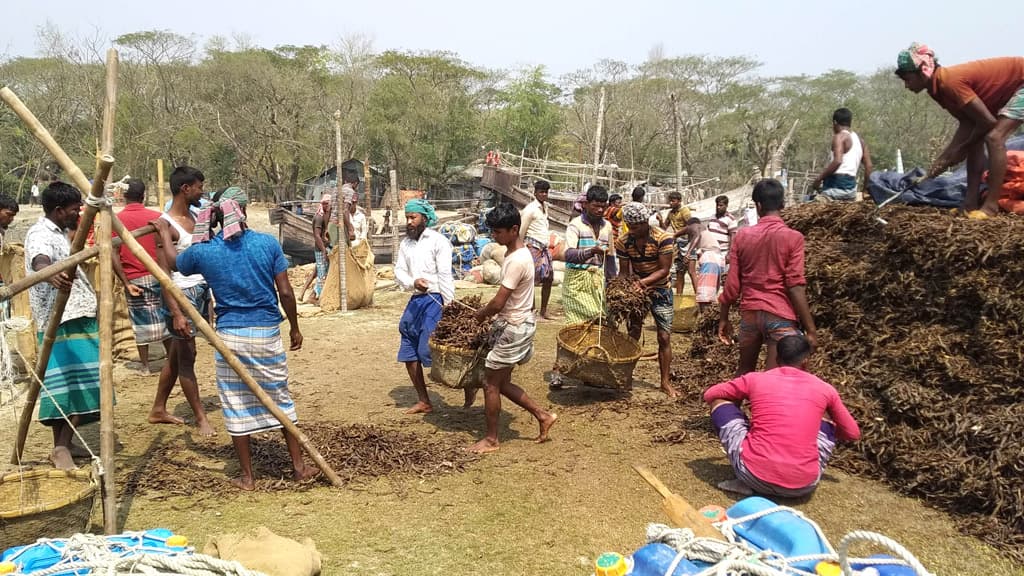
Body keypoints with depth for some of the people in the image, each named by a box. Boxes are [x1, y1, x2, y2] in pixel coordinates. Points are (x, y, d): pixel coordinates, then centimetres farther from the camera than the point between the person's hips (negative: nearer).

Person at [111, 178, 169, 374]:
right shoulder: (156, 216, -3)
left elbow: (113, 255, -8)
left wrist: (125, 282, -6)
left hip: (134, 279, 0)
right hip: (158, 276, 0)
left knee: (140, 323, 9)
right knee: (165, 318, 11)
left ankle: (145, 365, 16)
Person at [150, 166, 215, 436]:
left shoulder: (195, 216, 10)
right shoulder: (165, 224, -15)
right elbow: (164, 272, -19)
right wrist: (176, 313, -25)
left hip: (202, 291, 8)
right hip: (182, 295, -8)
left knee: (176, 355, 16)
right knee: (186, 359, 2)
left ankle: (158, 410, 29)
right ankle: (200, 418, 11)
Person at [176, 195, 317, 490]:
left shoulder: (203, 251, -3)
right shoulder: (267, 243, -7)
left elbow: (173, 262, 19)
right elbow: (285, 292, -6)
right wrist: (294, 327, 8)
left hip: (229, 336, 0)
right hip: (267, 333, 0)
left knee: (236, 407, 11)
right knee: (281, 400, 14)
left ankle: (247, 477, 18)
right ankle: (299, 466, 22)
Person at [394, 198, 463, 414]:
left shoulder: (438, 241, -9)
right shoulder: (405, 243, 11)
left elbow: (445, 275, -13)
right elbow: (399, 271, 6)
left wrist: (449, 307, -18)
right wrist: (412, 282, -16)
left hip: (434, 301, -7)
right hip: (415, 300, 7)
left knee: (429, 351, -12)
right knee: (409, 354, 9)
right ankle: (424, 402, 22)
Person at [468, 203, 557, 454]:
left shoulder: (517, 261, -24)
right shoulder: (517, 253, 7)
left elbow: (498, 303, -23)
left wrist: (481, 314, -5)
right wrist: (487, 309, 8)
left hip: (513, 329, -10)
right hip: (513, 325, 10)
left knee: (491, 383, 2)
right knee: (501, 382, 17)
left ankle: (491, 440, 15)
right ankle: (542, 415, 24)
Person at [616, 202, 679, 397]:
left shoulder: (663, 239, -21)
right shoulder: (624, 242, -12)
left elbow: (664, 270, -22)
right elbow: (624, 271, -5)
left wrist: (643, 281, -34)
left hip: (660, 290, -2)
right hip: (636, 290, 2)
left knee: (664, 337, -2)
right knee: (633, 335, 2)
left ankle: (665, 382, 8)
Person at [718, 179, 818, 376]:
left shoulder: (743, 235, 2)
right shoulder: (792, 237, -8)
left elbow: (732, 283, 3)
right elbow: (796, 287, -12)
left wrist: (724, 318, 14)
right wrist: (811, 329, -8)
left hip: (749, 314, 4)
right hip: (780, 316, -4)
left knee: (744, 372, 20)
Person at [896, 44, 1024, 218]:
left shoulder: (950, 82, -31)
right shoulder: (939, 87, -2)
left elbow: (987, 122, -26)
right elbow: (967, 123, -4)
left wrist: (961, 149, -11)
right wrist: (942, 160, -10)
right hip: (1008, 88, 9)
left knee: (994, 137, -21)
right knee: (975, 140, 3)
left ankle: (991, 207, -17)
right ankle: (971, 203, 2)